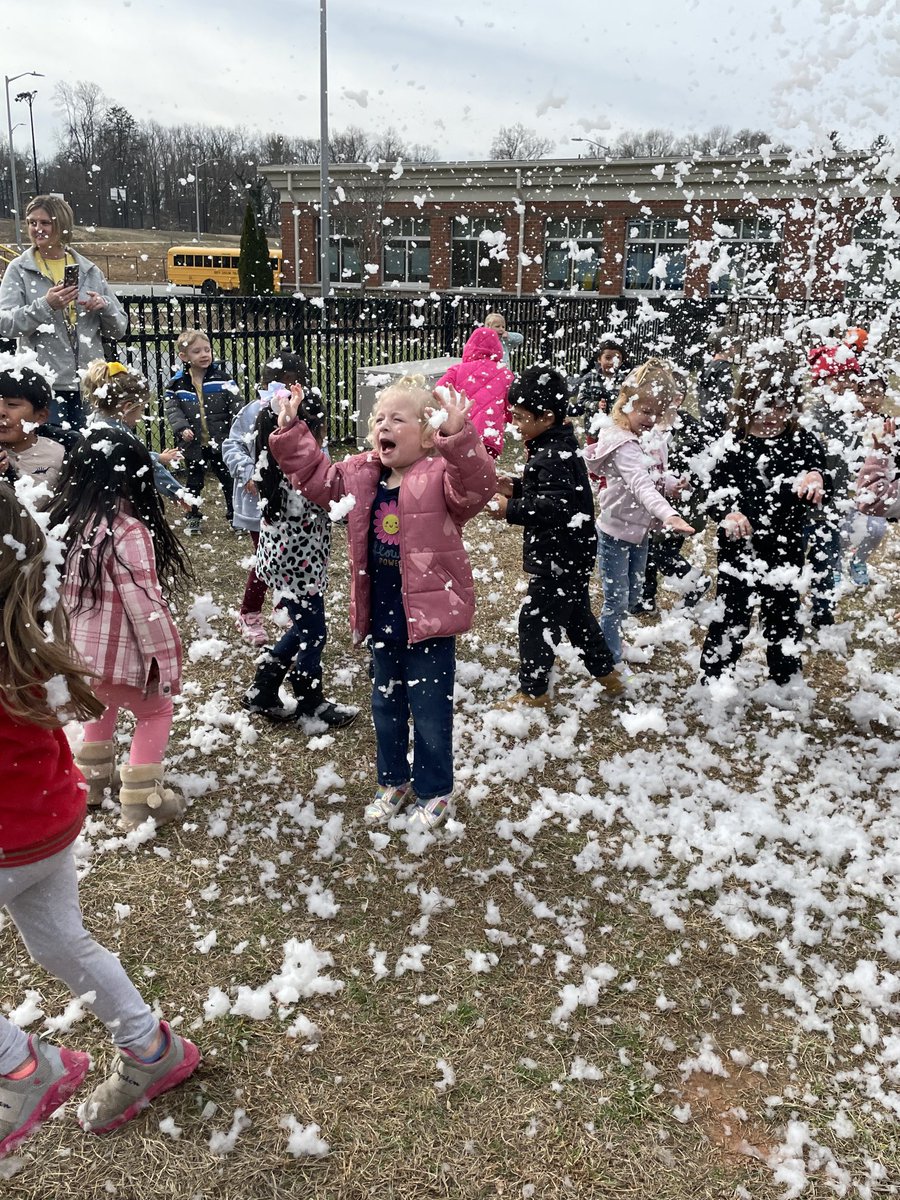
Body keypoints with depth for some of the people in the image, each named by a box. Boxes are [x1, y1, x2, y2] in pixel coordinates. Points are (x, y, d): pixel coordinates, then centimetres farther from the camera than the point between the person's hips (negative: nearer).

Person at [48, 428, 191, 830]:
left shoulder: (68, 522, 2)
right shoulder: (129, 532, -22)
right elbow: (144, 605, -23)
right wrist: (166, 658, -15)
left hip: (77, 650, 7)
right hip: (118, 653, -7)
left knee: (102, 704, 33)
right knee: (155, 712, 17)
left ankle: (92, 778, 46)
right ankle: (140, 800, 16)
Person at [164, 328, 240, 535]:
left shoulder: (221, 377, -5)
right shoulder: (177, 383, -3)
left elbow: (235, 406, -6)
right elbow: (172, 409, -3)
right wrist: (182, 428, -18)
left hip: (221, 441, -1)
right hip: (193, 444, 1)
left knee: (228, 479, 9)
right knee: (194, 482, 14)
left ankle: (234, 514, 22)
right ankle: (193, 517, 26)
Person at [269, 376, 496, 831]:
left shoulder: (440, 476, -17)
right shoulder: (360, 475, 3)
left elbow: (477, 486, -36)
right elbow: (314, 476, 12)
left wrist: (458, 437, -51)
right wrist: (290, 431, 2)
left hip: (428, 618, -7)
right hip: (381, 619, 7)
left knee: (430, 710, 9)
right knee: (386, 705, 22)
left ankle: (434, 793, 29)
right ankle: (394, 782, 42)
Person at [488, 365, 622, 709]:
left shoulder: (551, 458, -24)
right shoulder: (558, 448, 8)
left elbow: (557, 507, -33)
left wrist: (511, 509, -29)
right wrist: (517, 488, 6)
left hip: (558, 559, -11)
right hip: (574, 554, 11)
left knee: (536, 620, -1)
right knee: (576, 614, 23)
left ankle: (532, 691, 10)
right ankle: (605, 672, 37)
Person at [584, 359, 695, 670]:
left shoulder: (652, 440, 3)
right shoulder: (622, 444, -26)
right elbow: (640, 484, -41)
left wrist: (673, 483, -8)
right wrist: (667, 514, -56)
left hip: (640, 530, 9)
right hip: (616, 531, -9)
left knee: (633, 595, 21)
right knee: (616, 600, 1)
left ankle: (604, 640, 42)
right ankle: (611, 662, 17)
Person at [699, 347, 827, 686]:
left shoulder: (803, 442, -3)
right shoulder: (733, 443, -3)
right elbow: (714, 491, -2)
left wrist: (816, 477, -39)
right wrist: (727, 513, -24)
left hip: (784, 553, 1)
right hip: (737, 549, 0)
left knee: (783, 623, 15)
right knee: (729, 621, 10)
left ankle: (787, 688, 31)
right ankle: (712, 683, 25)